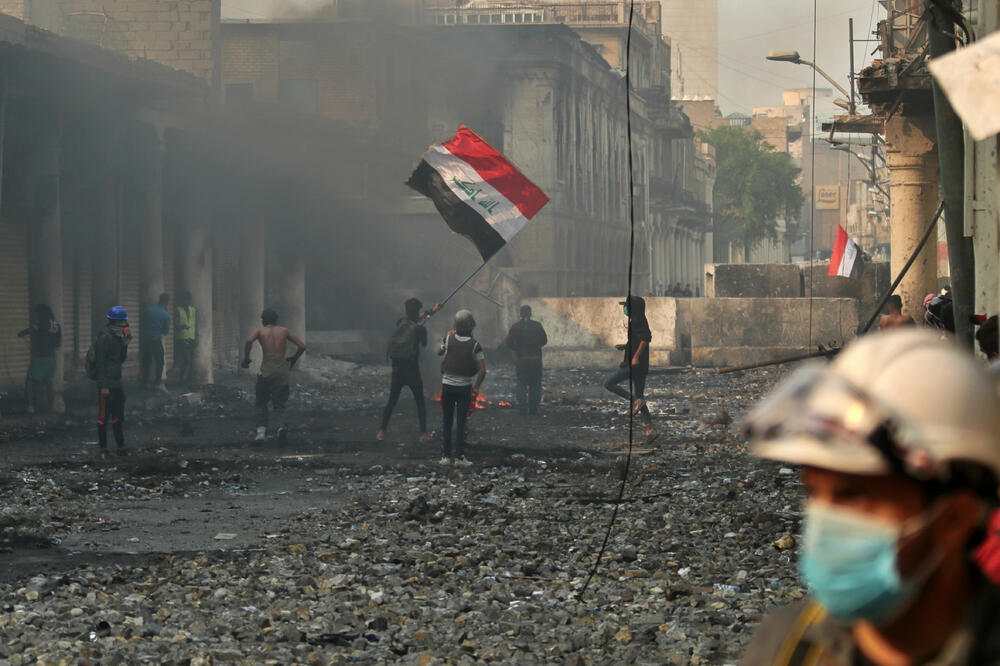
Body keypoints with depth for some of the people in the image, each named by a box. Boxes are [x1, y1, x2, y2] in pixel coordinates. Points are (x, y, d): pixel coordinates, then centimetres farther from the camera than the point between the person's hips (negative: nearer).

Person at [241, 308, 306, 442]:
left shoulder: (260, 331, 10)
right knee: (280, 402, 9)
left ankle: (261, 429, -6)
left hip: (266, 370, -1)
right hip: (282, 370, 1)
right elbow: (302, 346, 10)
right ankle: (282, 425, -19)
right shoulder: (284, 331, 15)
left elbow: (249, 341, -12)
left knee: (261, 402, 12)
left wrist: (246, 359, -1)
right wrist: (293, 359, 24)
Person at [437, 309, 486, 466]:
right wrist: (476, 387, 2)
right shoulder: (475, 345, -10)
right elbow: (482, 370, -11)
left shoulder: (449, 338, -7)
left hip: (447, 387, 1)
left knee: (447, 422, 9)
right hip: (465, 388, -1)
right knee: (461, 423, 2)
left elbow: (439, 352, 15)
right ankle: (460, 456, -2)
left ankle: (447, 456, 9)